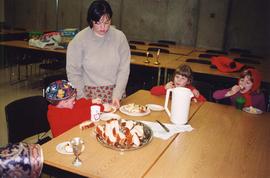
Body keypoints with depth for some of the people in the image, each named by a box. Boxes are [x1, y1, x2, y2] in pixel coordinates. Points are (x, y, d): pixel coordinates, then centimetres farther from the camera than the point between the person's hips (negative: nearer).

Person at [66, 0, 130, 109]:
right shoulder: (79, 40, -9)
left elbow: (124, 69, -5)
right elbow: (73, 72, -6)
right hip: (90, 94, -1)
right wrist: (82, 98, -11)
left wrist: (117, 95, -13)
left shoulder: (119, 37, -4)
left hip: (115, 92, 2)